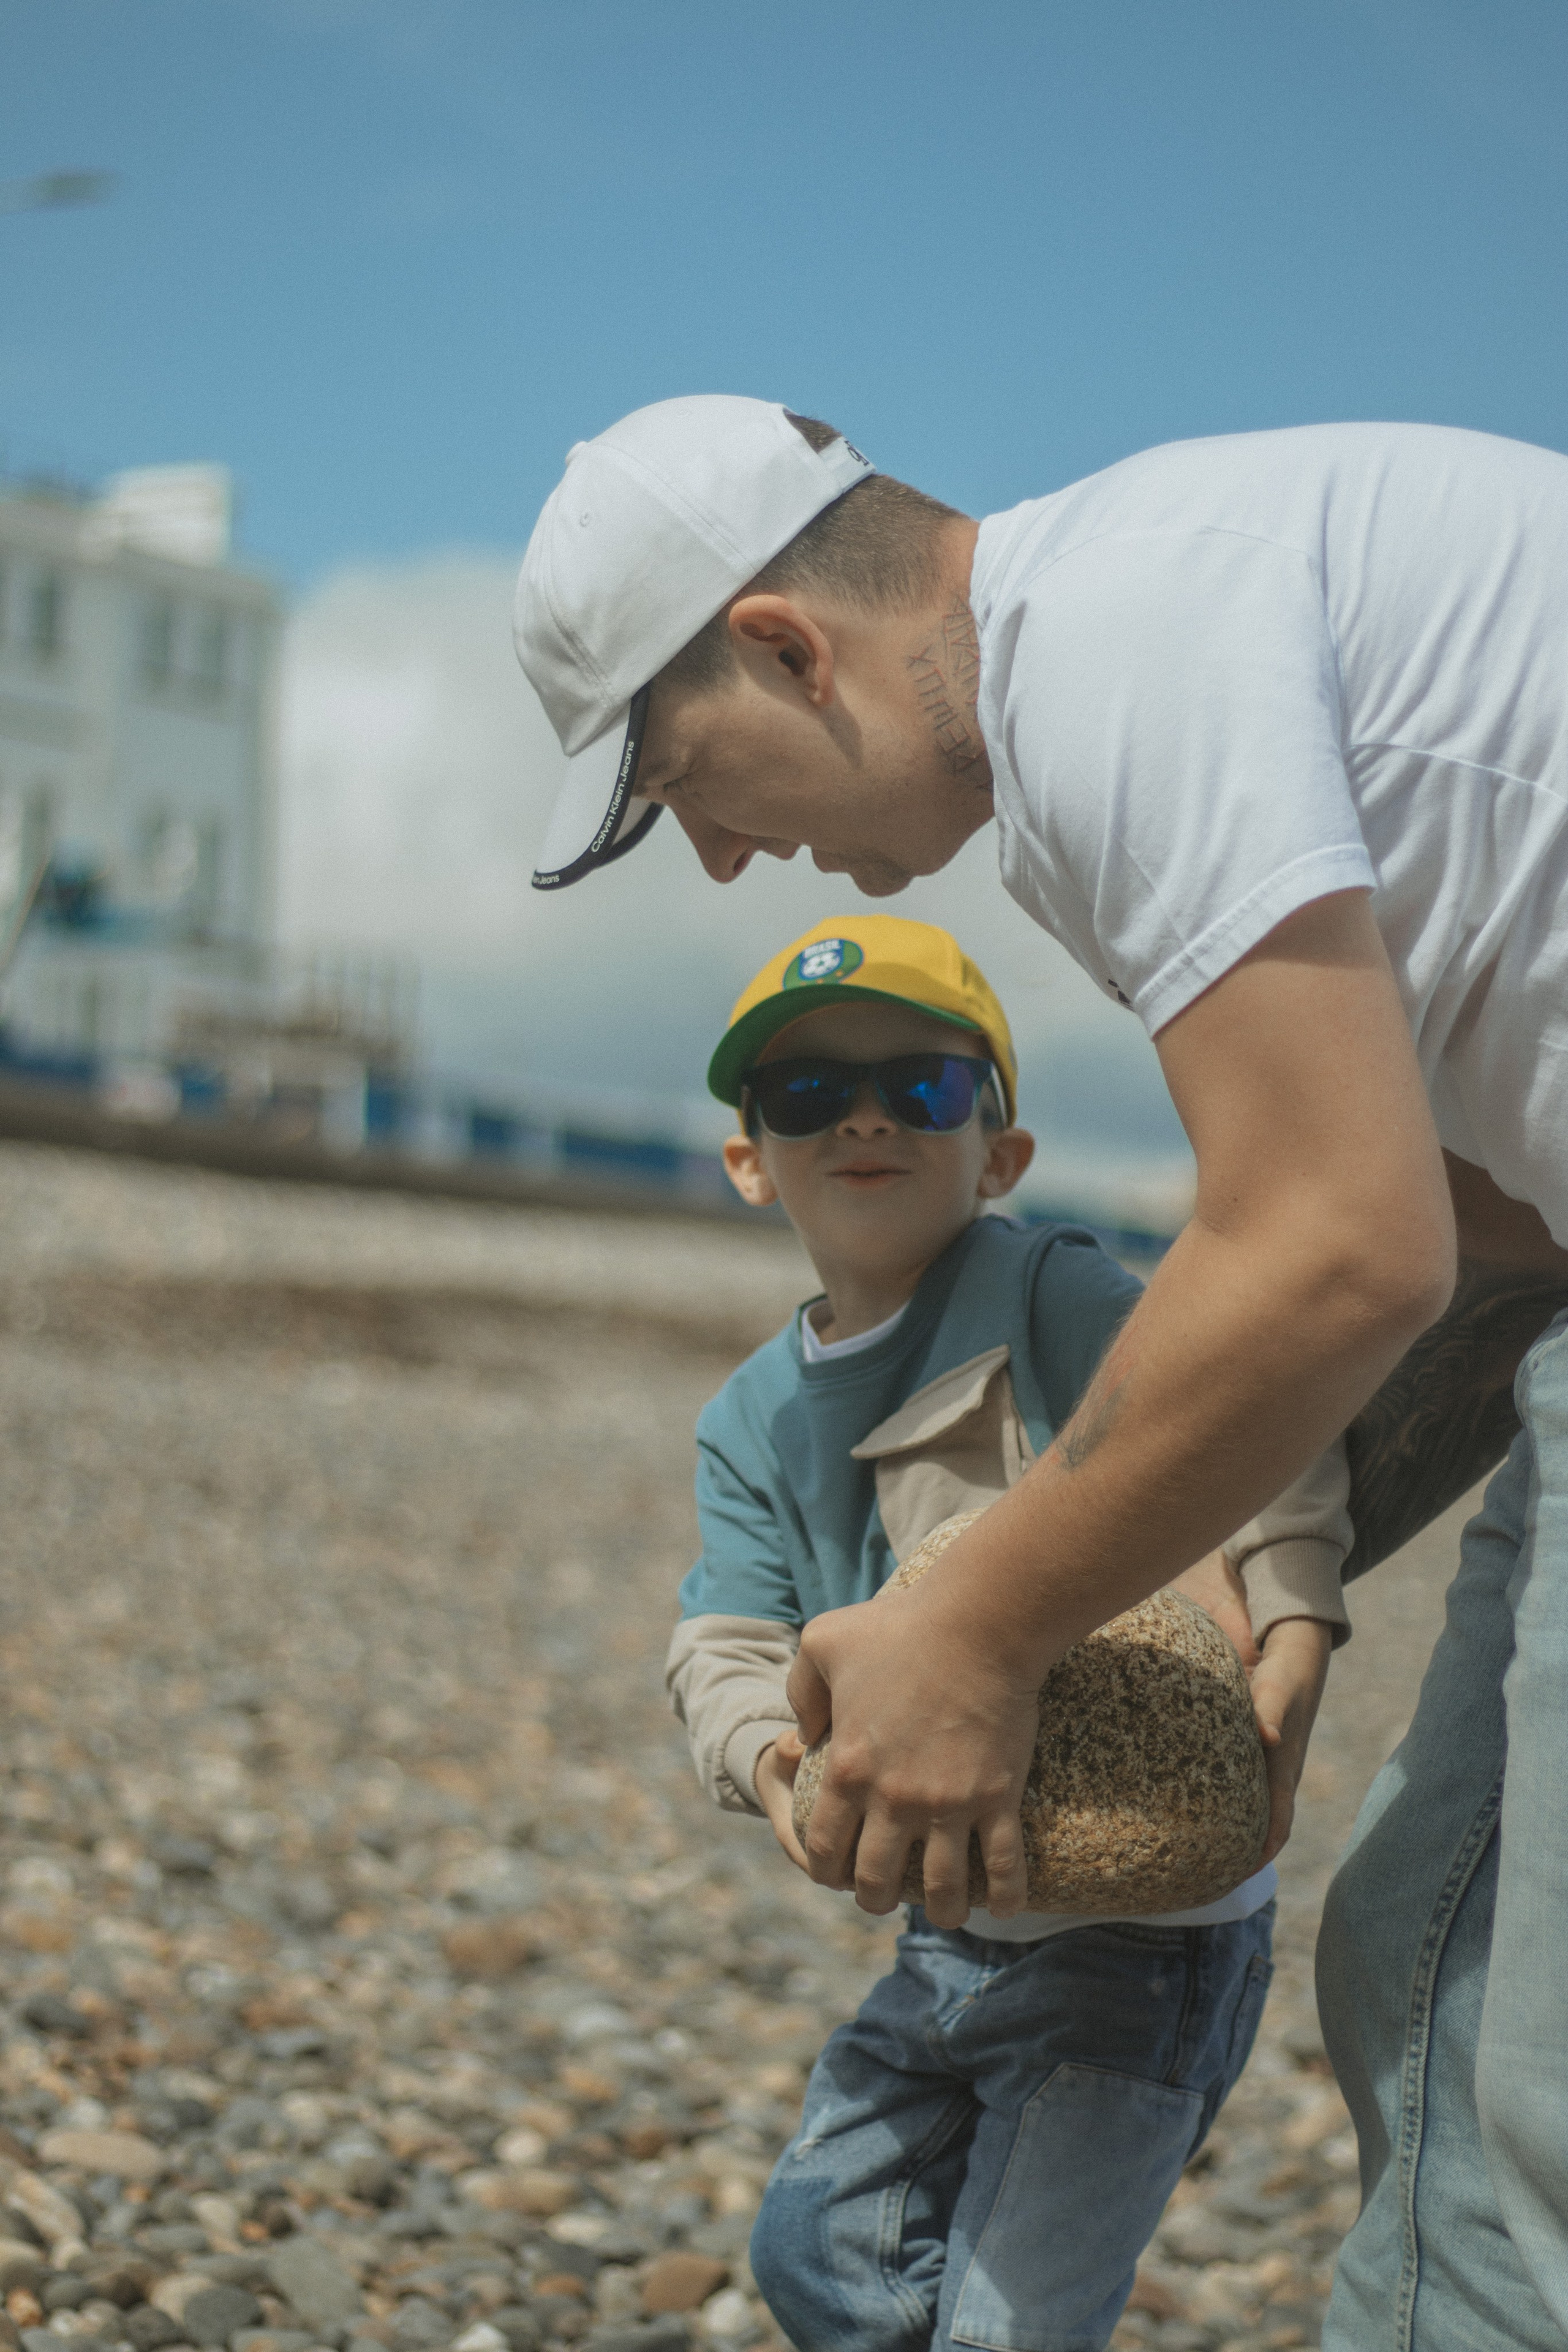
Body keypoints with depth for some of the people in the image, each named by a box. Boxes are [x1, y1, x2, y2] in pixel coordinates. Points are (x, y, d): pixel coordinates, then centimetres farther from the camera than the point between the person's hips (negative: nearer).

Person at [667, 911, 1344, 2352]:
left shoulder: (1052, 1299, -15)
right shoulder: (754, 1423, 7)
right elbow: (731, 1639, -2)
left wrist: (1291, 1644, -37)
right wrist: (767, 1756, -24)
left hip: (1149, 1924, -7)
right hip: (957, 1930, 7)